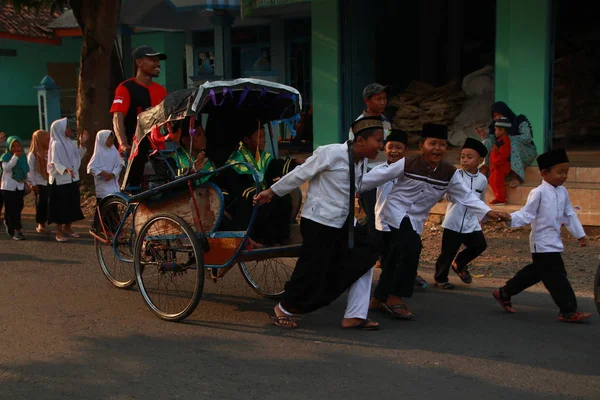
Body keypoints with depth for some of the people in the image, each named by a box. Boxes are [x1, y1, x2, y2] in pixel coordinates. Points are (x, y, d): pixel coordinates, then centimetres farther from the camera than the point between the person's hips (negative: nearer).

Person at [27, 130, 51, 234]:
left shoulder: (47, 153, 10)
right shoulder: (33, 154, -8)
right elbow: (30, 170, -11)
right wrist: (33, 183, -13)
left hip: (49, 183, 6)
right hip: (39, 184, -6)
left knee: (46, 204, 7)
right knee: (40, 204, -1)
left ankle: (43, 224, 17)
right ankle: (39, 225, 9)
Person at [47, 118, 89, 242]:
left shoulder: (70, 142, 8)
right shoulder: (56, 144, -14)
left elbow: (78, 156, 16)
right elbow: (55, 163, -18)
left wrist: (82, 144, 4)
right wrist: (65, 169, -36)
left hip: (72, 179, 8)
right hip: (60, 180, -8)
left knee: (72, 204, 13)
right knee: (61, 206, -1)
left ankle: (67, 228, 26)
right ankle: (59, 231, 7)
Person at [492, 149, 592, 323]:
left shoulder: (563, 192, 8)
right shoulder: (538, 193, -15)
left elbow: (569, 215, 17)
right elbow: (527, 214, -15)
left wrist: (579, 234, 20)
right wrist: (510, 218, -32)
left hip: (554, 241, 9)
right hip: (542, 243, -9)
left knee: (536, 272, 18)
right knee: (556, 276, -7)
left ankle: (504, 293, 32)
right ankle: (568, 310, 1)